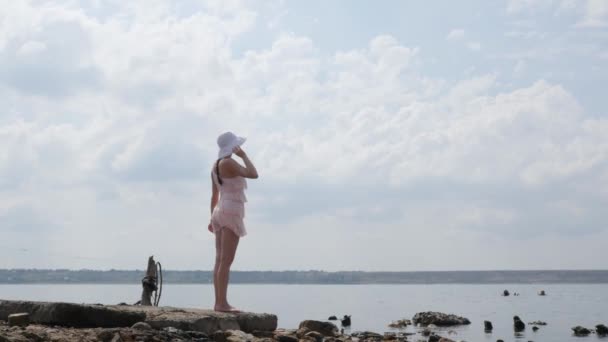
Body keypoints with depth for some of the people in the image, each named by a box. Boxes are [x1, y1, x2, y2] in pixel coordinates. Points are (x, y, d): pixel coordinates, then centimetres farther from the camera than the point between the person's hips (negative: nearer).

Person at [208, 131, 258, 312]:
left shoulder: (216, 166, 16)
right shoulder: (228, 163, -12)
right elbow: (253, 174, -21)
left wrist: (213, 218, 22)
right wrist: (244, 155, -8)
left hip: (220, 213, 9)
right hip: (231, 213, -9)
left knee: (220, 261, 5)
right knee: (226, 261, -11)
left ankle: (218, 302, 5)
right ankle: (222, 303, -13)